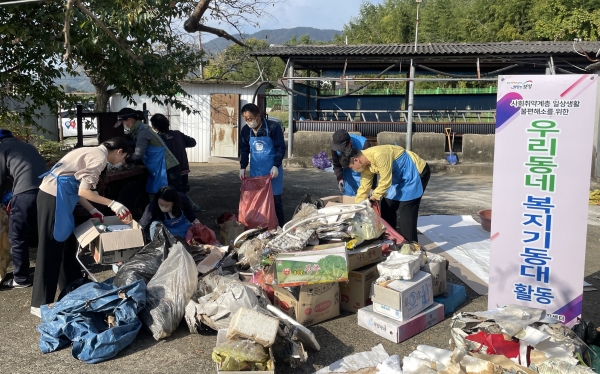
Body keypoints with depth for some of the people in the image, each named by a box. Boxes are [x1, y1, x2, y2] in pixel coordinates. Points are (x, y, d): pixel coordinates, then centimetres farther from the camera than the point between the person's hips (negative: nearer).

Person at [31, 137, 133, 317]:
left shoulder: (95, 152, 18)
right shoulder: (100, 157, -11)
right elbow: (83, 191, -18)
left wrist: (93, 211, 12)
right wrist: (112, 204, -12)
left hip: (57, 195, 10)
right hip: (54, 196, -10)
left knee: (67, 243, 18)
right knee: (50, 249, -4)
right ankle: (40, 304, 4)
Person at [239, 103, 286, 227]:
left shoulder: (273, 127, -13)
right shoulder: (245, 130, 0)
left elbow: (281, 148, -10)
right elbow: (244, 150, 9)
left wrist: (276, 166, -19)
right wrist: (243, 167, -1)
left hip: (272, 170, -4)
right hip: (255, 170, 4)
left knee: (275, 198, 3)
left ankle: (279, 227, 13)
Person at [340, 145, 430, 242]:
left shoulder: (379, 156, -32)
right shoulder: (365, 165, -3)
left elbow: (385, 181, -26)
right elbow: (363, 188, 4)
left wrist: (373, 198, -14)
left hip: (417, 172, -9)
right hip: (400, 177, 9)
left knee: (406, 211, -12)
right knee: (387, 207, 9)